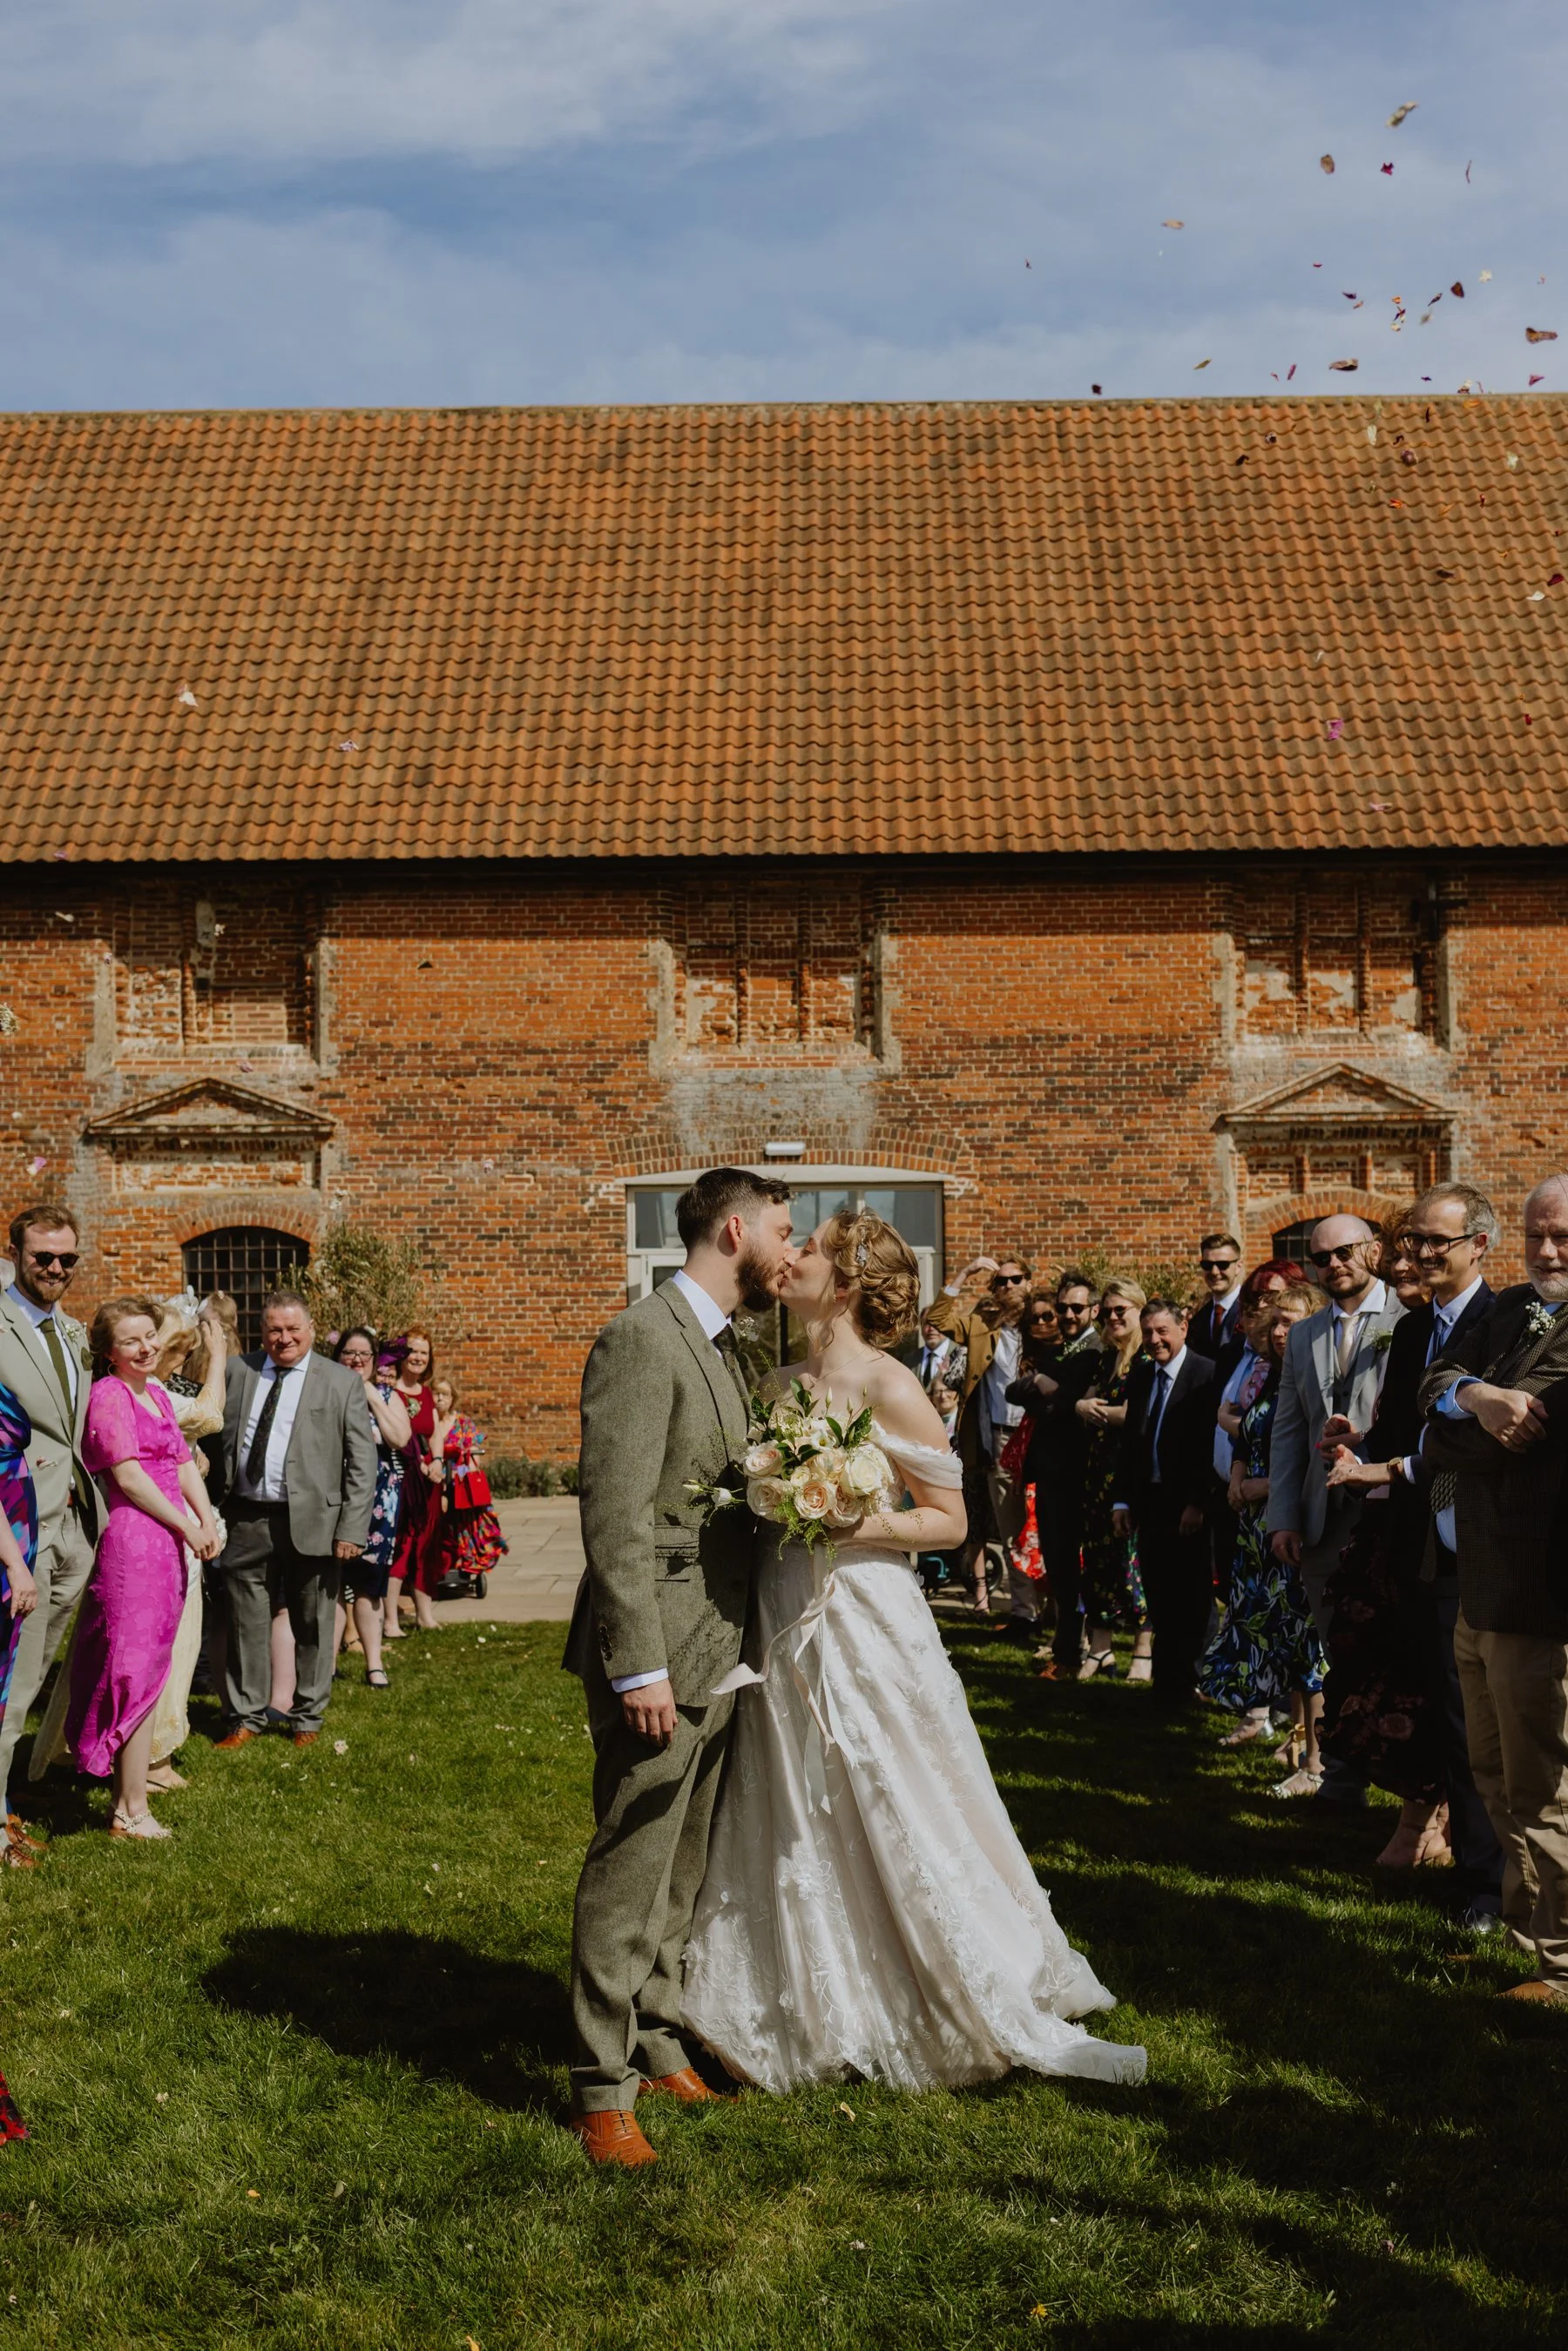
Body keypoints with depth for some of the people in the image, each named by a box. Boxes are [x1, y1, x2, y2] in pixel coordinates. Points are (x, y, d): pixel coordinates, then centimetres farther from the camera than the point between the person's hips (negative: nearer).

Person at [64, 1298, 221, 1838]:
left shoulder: (159, 1395, 17)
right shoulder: (109, 1395, -9)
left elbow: (184, 1465, 15)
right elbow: (128, 1476, -14)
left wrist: (207, 1520, -1)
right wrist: (186, 1527, -10)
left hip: (170, 1544, 9)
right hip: (135, 1540, -9)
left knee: (146, 1668, 12)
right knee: (139, 1670, -5)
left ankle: (127, 1791, 21)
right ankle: (132, 1812, 2)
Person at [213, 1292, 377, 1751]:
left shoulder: (343, 1383, 0)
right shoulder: (237, 1372, 8)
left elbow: (362, 1461, -2)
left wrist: (352, 1529, -9)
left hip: (311, 1522, -2)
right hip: (247, 1520, 2)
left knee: (313, 1626, 8)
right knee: (246, 1623, 8)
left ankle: (307, 1718, 22)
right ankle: (246, 1717, 21)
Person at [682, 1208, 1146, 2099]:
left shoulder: (887, 1389, -11)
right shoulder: (778, 1384, 8)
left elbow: (950, 1518, -8)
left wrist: (862, 1525, -21)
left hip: (866, 1634, -6)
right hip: (784, 1636, 7)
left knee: (902, 1834, 1)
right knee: (793, 1840, 12)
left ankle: (1014, 2021, 17)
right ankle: (822, 2022, 28)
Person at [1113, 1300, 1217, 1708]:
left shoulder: (1206, 1374, -11)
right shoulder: (1140, 1376, 10)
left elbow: (1212, 1445, -15)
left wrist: (1198, 1503, -17)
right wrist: (1123, 1500, 7)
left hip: (1189, 1505, -6)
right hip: (1149, 1502, 6)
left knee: (1189, 1599, 4)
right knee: (1158, 1598, 8)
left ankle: (1185, 1683, 14)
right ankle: (1165, 1682, 16)